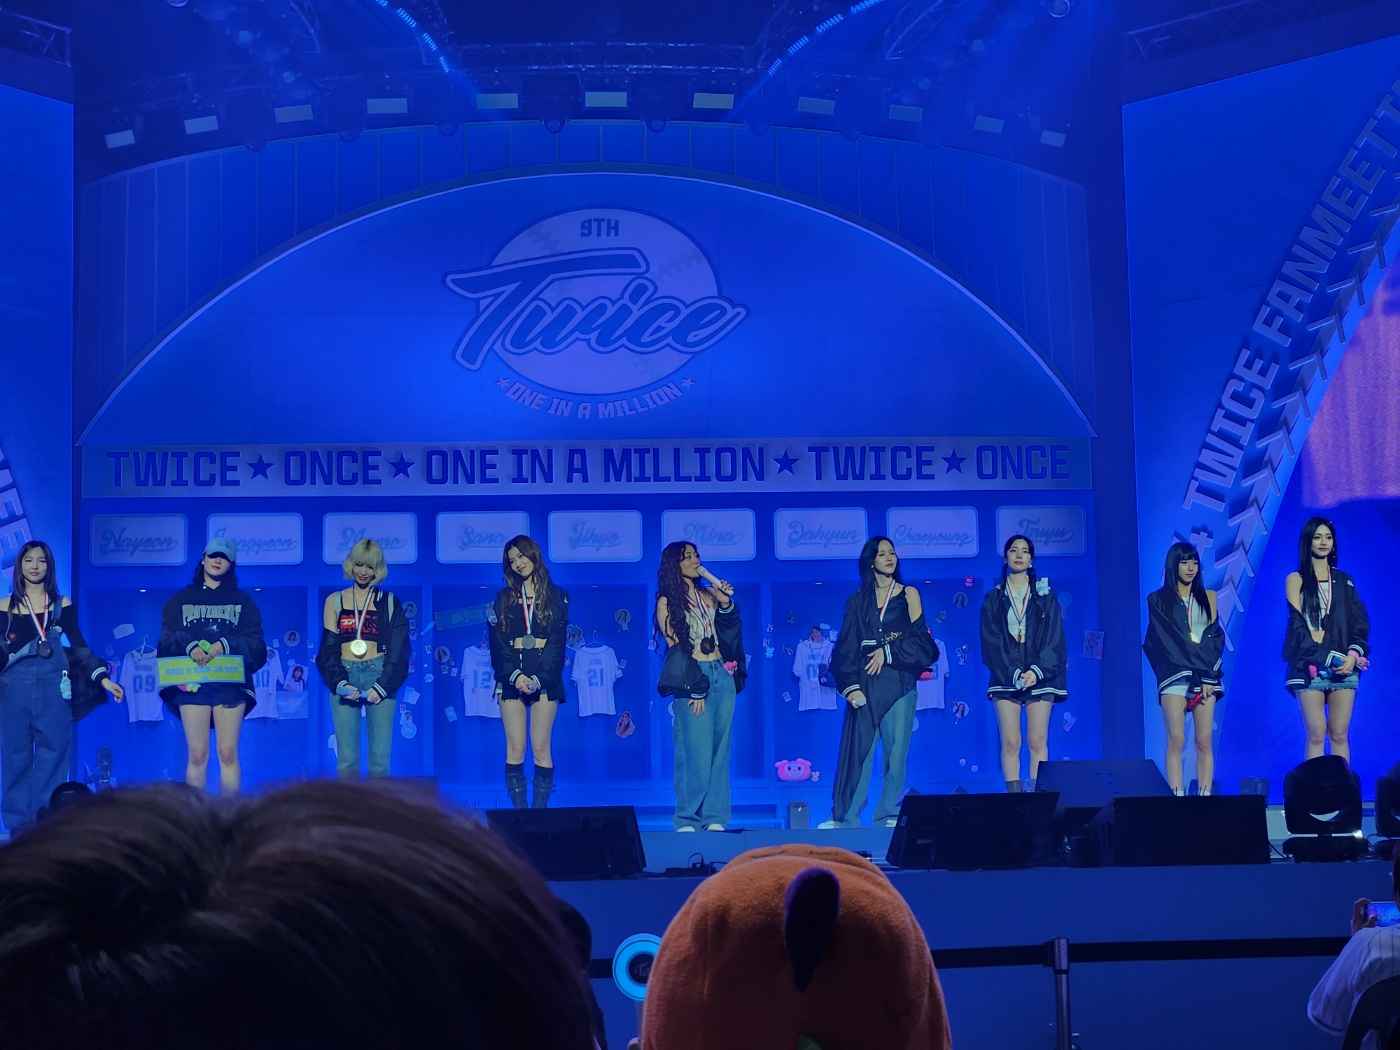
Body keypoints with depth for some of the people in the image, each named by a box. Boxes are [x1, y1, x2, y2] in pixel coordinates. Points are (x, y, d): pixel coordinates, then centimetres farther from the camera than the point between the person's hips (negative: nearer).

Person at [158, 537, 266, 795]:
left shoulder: (242, 601, 14)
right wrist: (190, 646, -16)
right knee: (197, 755, -4)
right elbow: (167, 639, 4)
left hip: (230, 683, 0)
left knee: (228, 754, -4)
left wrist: (225, 645, -14)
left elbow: (254, 643, 4)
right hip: (192, 681, 0)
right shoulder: (181, 599, 15)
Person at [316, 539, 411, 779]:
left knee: (380, 758, -6)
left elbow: (398, 650, 4)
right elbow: (328, 649, 7)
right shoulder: (335, 601, 12)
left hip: (379, 677, -1)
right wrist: (340, 683, -9)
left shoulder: (389, 602, 9)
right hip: (345, 678, 1)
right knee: (347, 759, -5)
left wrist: (382, 686, -9)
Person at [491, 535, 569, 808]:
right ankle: (518, 812, -3)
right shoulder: (504, 598, 14)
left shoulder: (556, 596, 8)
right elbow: (497, 643, 5)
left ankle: (540, 810, -4)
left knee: (541, 749, -6)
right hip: (510, 679, 2)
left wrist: (538, 678, -13)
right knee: (515, 750, -4)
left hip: (544, 679, -2)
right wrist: (515, 675, -11)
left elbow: (557, 643, 0)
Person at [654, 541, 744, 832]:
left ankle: (715, 818, 6)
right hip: (691, 677, -5)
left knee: (720, 751, 3)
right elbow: (675, 647, -5)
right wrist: (695, 689, -10)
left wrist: (726, 603, -3)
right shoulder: (668, 602, 0)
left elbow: (727, 631, 12)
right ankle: (688, 820, -2)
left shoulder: (709, 595, 16)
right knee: (696, 753, -9)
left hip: (722, 675, 5)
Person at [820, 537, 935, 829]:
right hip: (865, 682, 1)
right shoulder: (857, 601, 12)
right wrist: (850, 685, -6)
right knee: (857, 748, -4)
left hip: (899, 681, 0)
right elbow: (845, 647, 6)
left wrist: (888, 652, -9)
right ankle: (845, 817, -2)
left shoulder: (909, 595, 10)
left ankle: (890, 814, 0)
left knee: (896, 748, -5)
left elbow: (919, 639, 2)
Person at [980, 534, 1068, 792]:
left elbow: (1054, 639, 2)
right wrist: (1013, 674, -11)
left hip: (1039, 676, 0)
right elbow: (991, 642, 2)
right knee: (1010, 743, -6)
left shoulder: (1046, 596, 9)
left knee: (1037, 742, -5)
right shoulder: (993, 599, 10)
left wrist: (1036, 671, -12)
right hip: (1005, 677, 0)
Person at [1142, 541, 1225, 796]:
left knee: (1205, 742, -3)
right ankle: (1177, 797, -13)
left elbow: (1216, 637, 9)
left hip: (1206, 677, 2)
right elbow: (1163, 641, -1)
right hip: (1175, 677, -2)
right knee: (1176, 741, -10)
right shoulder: (1158, 600, 7)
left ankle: (1205, 796, -5)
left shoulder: (1207, 597, 15)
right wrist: (1195, 674, -9)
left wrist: (1207, 677, -5)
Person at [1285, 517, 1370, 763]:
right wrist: (1329, 657, -13)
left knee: (1340, 735, 0)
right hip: (1310, 666, -3)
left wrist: (1354, 654, -8)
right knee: (1316, 735, -7)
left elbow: (1360, 622, 10)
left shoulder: (1344, 580, 16)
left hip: (1344, 667, 3)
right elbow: (1299, 625, -3)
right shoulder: (1296, 580, 6)